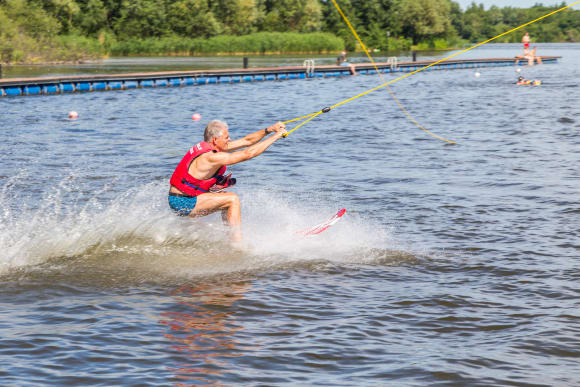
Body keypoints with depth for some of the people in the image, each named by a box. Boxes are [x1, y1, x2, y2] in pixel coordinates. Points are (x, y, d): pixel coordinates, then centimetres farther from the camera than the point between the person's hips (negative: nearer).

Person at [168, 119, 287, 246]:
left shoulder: (211, 146, 5)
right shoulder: (211, 157, -24)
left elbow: (247, 141, 8)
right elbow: (248, 153, -24)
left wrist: (269, 129, -1)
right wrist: (276, 136, -19)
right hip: (182, 202, -10)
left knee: (228, 201, 17)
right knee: (232, 199, -12)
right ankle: (237, 244, -11)